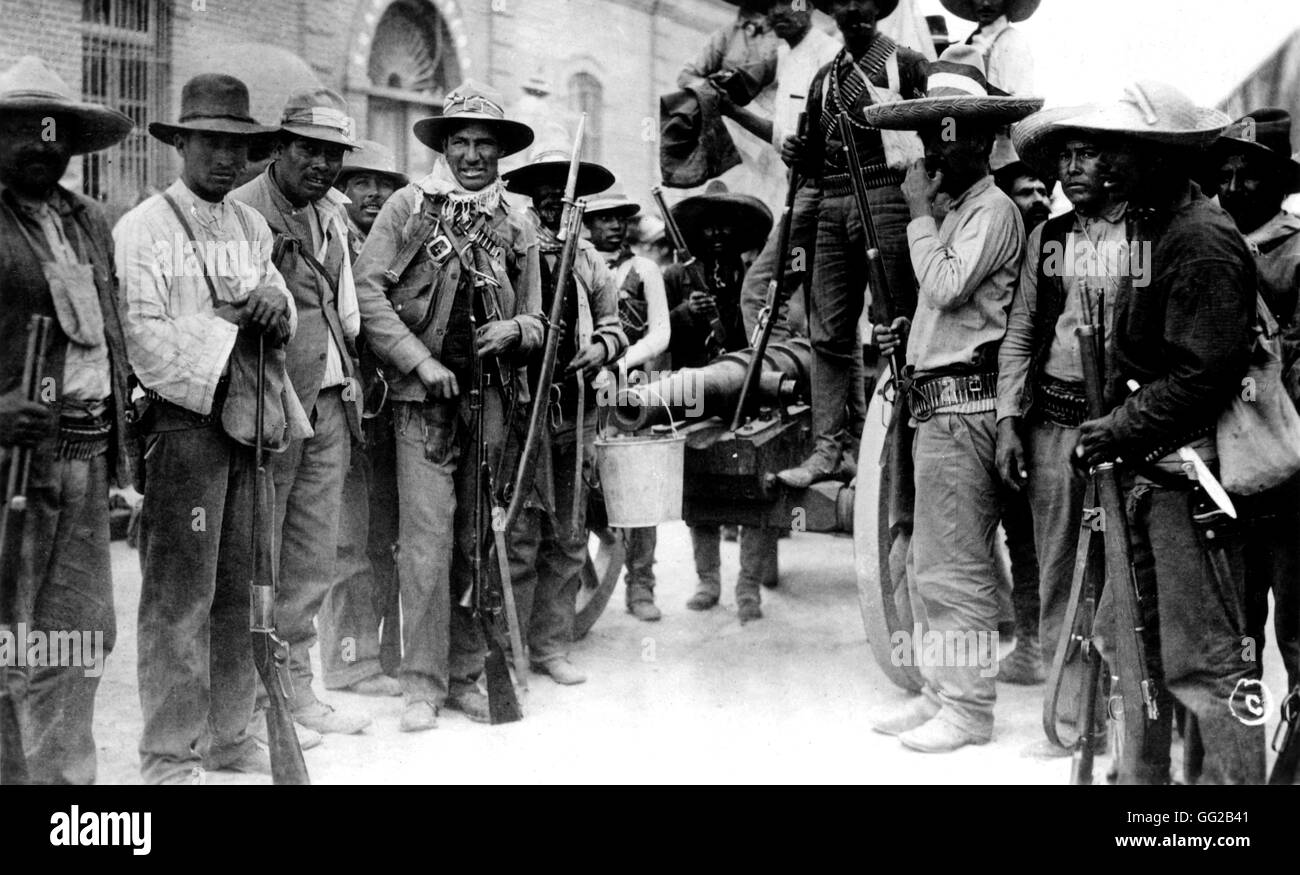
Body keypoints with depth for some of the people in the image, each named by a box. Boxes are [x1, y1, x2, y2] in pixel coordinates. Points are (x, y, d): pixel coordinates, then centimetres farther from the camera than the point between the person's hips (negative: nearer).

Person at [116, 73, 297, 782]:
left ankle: (230, 735, 22)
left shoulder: (253, 226, 17)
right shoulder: (143, 228, -2)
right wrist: (231, 332, -12)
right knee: (179, 592, -4)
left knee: (242, 587, 10)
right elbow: (144, 335, -11)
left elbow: (278, 311, 13)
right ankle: (170, 755, 5)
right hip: (184, 420, -6)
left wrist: (277, 301, -9)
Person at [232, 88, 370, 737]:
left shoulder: (333, 214, 15)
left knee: (312, 559, 11)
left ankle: (296, 687, 21)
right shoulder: (242, 212, -10)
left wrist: (349, 383, 15)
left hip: (329, 403, 7)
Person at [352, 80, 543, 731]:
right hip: (424, 401, -3)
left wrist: (511, 329, -7)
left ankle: (464, 676, 17)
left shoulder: (516, 227, 13)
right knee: (428, 542, -8)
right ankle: (421, 685, 0)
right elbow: (366, 290, -5)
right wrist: (419, 359, -13)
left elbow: (537, 321, 16)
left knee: (477, 543, 7)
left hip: (491, 401, 4)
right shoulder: (408, 207, 3)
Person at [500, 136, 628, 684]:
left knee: (569, 538, 9)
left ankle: (551, 646, 18)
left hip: (576, 410, 6)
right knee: (520, 536, -6)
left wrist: (601, 347, 1)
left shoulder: (589, 260, 16)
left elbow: (614, 326, 21)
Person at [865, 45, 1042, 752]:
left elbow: (947, 286, -20)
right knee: (929, 567, 14)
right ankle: (940, 692, 23)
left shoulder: (993, 207, -8)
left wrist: (918, 211, -9)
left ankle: (969, 708, 3)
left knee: (956, 567, -6)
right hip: (938, 401, 10)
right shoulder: (958, 209, 20)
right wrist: (909, 329, 7)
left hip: (962, 402, -10)